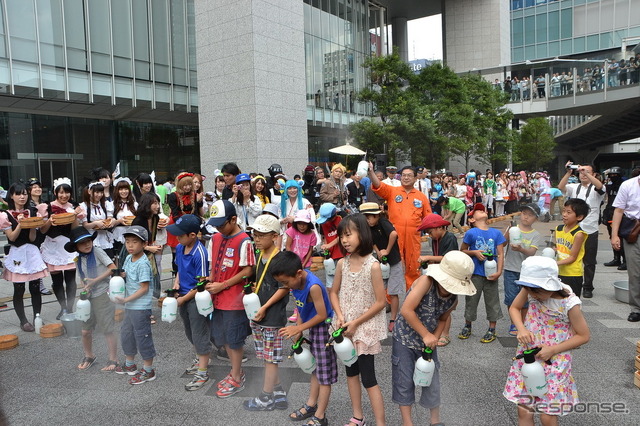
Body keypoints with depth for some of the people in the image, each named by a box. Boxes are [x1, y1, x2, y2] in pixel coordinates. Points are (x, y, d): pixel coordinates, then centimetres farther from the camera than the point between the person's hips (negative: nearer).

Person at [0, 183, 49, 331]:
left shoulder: (33, 213, 8)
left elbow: (32, 238, 2)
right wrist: (20, 224, -19)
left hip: (32, 252, 2)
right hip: (16, 254, -2)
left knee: (35, 288, 3)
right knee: (19, 290, 3)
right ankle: (23, 321, 15)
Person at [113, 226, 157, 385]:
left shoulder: (143, 263, -21)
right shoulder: (128, 258, 5)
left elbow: (144, 288, -20)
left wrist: (126, 299, -19)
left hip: (140, 307, -9)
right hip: (129, 306, 10)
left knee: (142, 336, 1)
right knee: (126, 334, 22)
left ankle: (148, 370, 15)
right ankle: (130, 365, 41)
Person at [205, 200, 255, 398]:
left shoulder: (243, 241, -16)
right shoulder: (215, 238, 7)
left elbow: (247, 271, -16)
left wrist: (222, 285, -16)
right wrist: (210, 281, -3)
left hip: (234, 298, -7)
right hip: (218, 298, 8)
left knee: (234, 339, 5)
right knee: (222, 337, 17)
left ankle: (236, 379, 22)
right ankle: (237, 371, 36)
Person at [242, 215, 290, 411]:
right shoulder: (260, 256, 9)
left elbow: (284, 288, -16)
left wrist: (265, 308, -16)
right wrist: (254, 290, 5)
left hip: (273, 316, -9)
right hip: (258, 315, 9)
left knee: (270, 358, 5)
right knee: (266, 357, 16)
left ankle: (266, 398, 19)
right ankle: (279, 394, 29)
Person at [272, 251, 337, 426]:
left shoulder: (313, 286, -32)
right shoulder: (296, 281, -7)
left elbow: (322, 315, -25)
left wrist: (299, 328, -17)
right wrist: (298, 330, -2)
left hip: (323, 328, -8)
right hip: (312, 328, 8)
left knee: (324, 374, 6)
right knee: (316, 369, 22)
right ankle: (311, 405, 38)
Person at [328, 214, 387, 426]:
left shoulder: (373, 265, -18)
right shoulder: (342, 263, -2)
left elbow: (380, 302, -15)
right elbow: (334, 292, 8)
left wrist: (356, 323, -13)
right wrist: (340, 316, -9)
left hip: (366, 327, -6)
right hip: (346, 326, 6)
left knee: (368, 378, -3)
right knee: (351, 372, 17)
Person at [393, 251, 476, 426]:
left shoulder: (453, 298, -9)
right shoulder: (426, 282, -28)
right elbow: (406, 310, -32)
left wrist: (434, 338, -9)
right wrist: (426, 335, -25)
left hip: (428, 341, 5)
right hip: (405, 338, -5)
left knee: (432, 382, 11)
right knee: (404, 382, 5)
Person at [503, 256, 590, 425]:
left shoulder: (569, 303, -21)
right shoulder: (530, 290, -12)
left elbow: (584, 335, -9)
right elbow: (514, 308, 6)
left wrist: (553, 350, -16)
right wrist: (521, 329, -13)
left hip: (554, 361, -3)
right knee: (523, 411, 8)